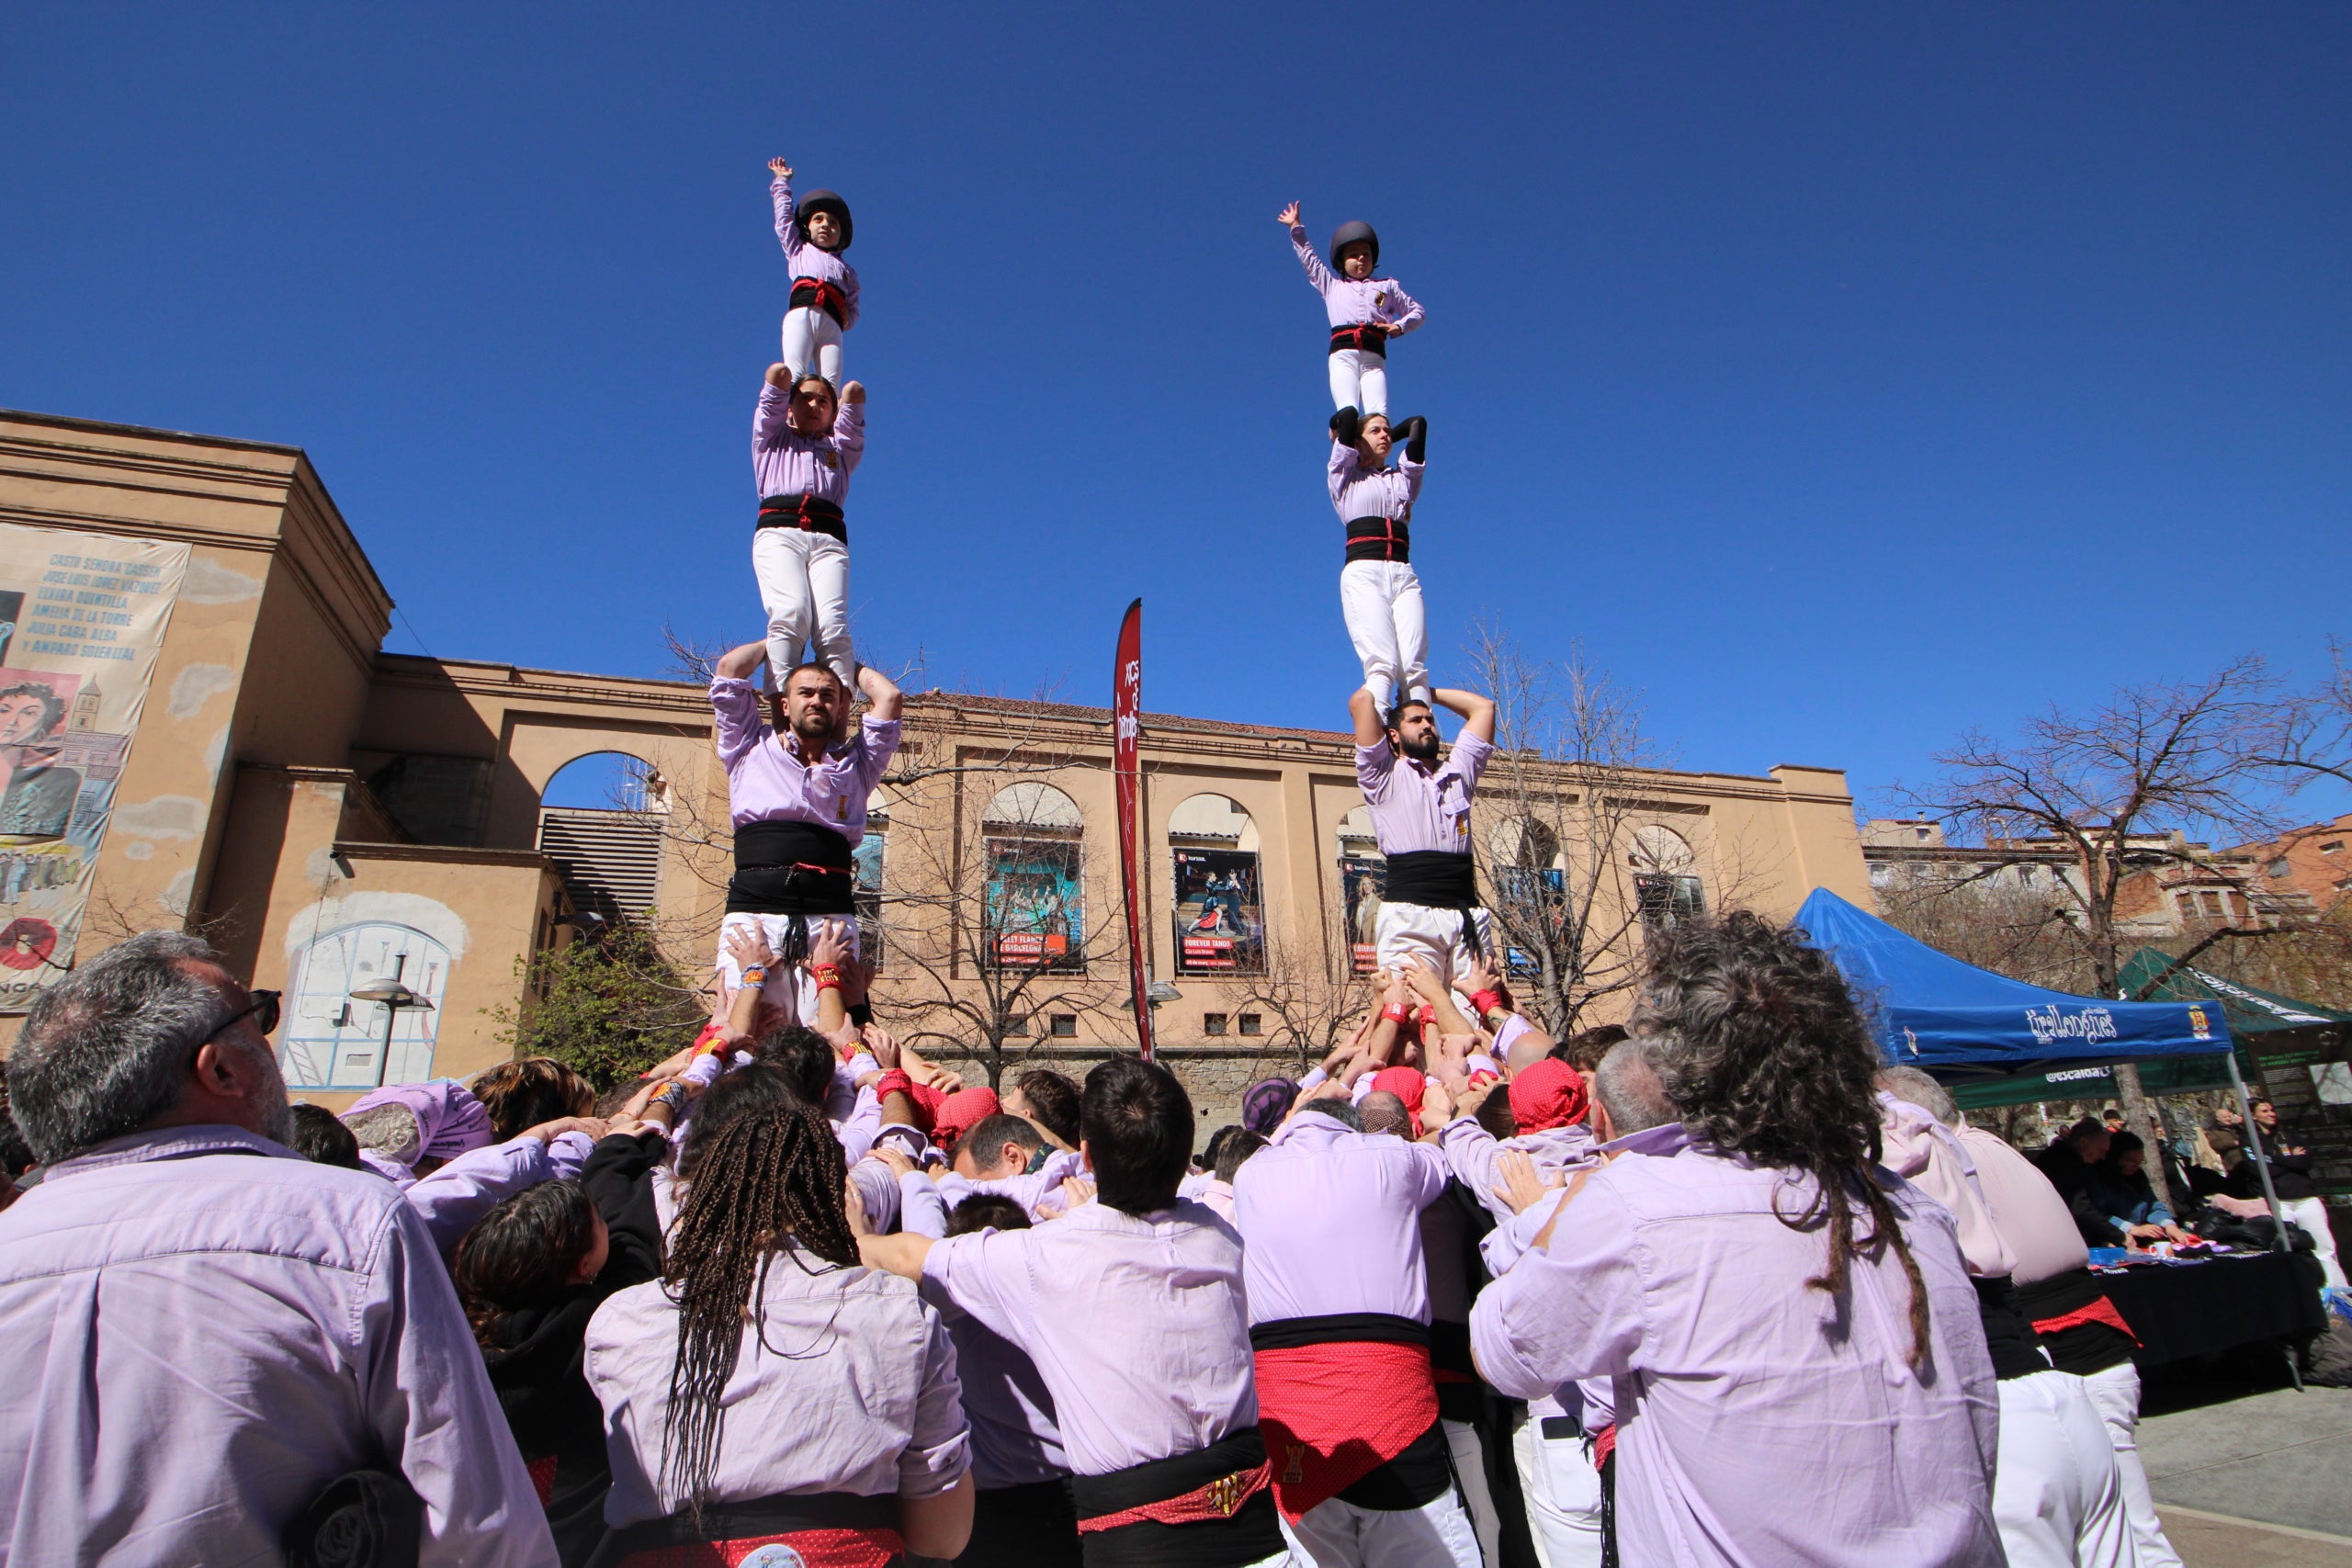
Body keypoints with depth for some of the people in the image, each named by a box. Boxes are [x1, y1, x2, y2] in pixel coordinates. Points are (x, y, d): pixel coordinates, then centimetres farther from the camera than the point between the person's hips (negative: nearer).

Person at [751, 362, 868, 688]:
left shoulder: (841, 447, 35)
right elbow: (779, 373, 25)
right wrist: (786, 380, 45)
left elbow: (854, 392, 26)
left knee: (833, 625, -24)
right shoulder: (772, 437, 31)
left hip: (829, 537, 1)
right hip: (777, 530, -1)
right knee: (790, 613, -29)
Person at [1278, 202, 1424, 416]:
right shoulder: (1332, 286, 31)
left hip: (1374, 356, 0)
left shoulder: (1387, 286, 30)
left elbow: (1417, 311, 28)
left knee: (1378, 414, -24)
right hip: (1343, 354, 1)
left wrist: (1400, 326, 8)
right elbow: (1308, 258, 38)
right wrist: (1296, 227, 39)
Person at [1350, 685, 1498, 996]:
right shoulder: (1384, 776, 13)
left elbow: (1484, 706, 30)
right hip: (1411, 911, -4)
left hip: (1468, 915, 4)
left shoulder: (1458, 772, 26)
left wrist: (1426, 691, 35)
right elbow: (1360, 702, 5)